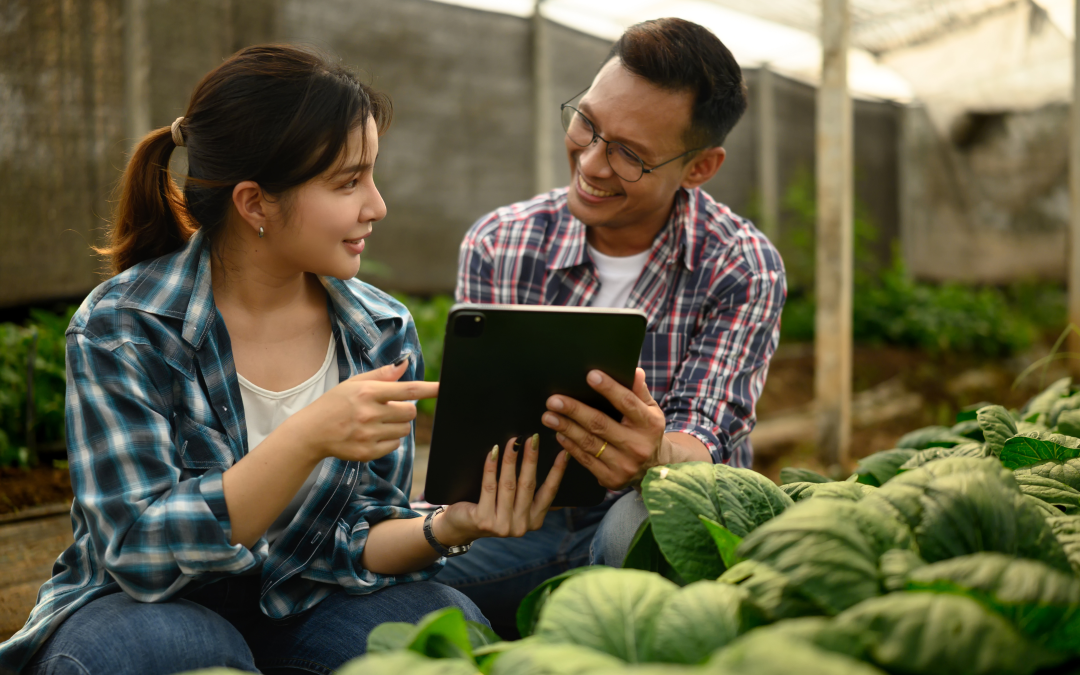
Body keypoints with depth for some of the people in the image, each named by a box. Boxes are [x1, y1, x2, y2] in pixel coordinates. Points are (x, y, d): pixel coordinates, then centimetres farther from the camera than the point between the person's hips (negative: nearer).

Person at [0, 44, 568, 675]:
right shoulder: (119, 328, -17)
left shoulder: (385, 334, -5)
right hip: (136, 608, -3)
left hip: (299, 608, 3)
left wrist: (446, 528, -27)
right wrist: (308, 440, -36)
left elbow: (357, 540, -4)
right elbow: (145, 554, -23)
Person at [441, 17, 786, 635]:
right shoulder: (497, 246, -2)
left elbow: (701, 442, -17)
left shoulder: (742, 269, -8)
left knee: (645, 517, -38)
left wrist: (653, 456, -43)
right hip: (530, 526, 2)